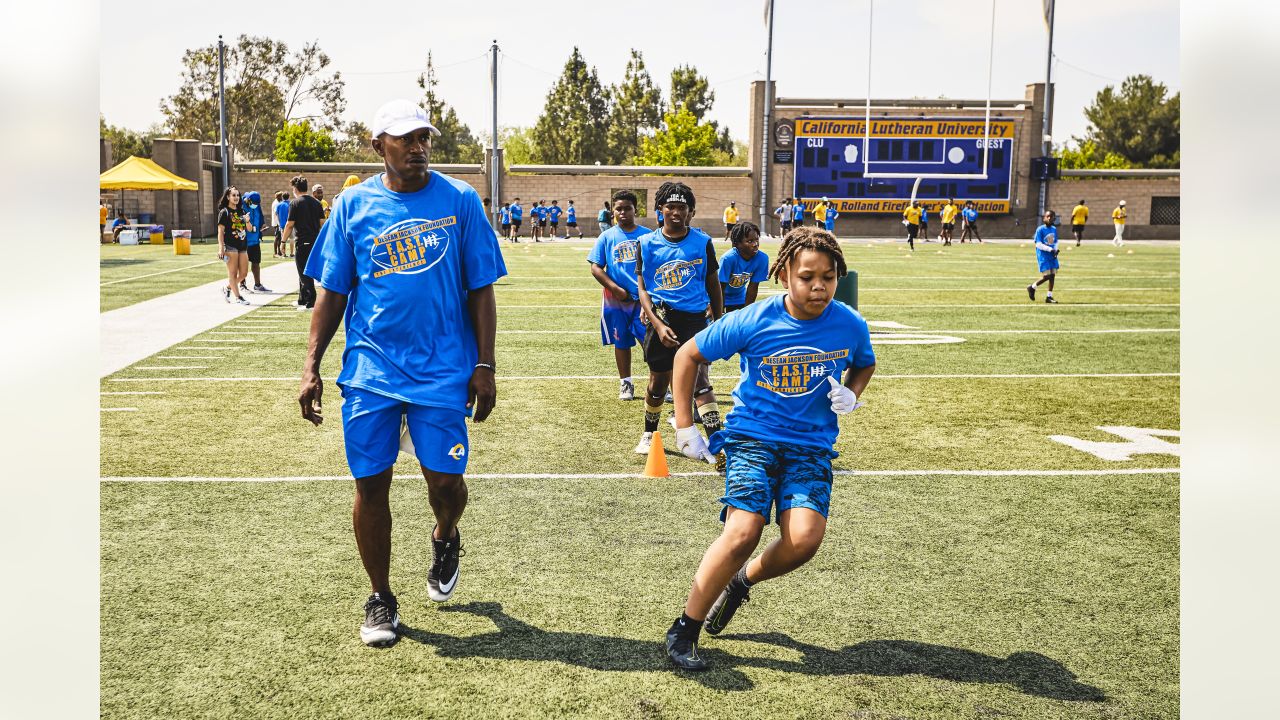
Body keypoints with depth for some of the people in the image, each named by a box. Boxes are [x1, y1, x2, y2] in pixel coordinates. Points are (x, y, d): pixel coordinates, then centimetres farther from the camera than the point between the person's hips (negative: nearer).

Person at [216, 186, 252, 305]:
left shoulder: (241, 211, 14)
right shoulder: (224, 212, -3)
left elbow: (249, 229, 15)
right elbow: (220, 231, -7)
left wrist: (247, 221, -8)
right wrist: (221, 248, -15)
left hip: (242, 245, 7)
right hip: (230, 246, -7)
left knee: (244, 273, 7)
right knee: (233, 273, -3)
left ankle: (227, 288, 26)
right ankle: (238, 297, 1)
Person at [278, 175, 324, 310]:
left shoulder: (295, 203, -9)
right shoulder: (316, 202, 9)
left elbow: (289, 224, -10)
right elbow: (322, 222, 9)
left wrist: (284, 240, 1)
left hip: (303, 242, -6)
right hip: (315, 241, 7)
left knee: (304, 273, -1)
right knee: (305, 271, 18)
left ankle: (311, 303, -4)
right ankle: (302, 300, 27)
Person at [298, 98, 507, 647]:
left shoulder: (459, 201, 1)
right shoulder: (354, 205, 4)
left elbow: (480, 290, 3)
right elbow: (332, 294, 8)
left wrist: (484, 366, -2)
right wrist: (311, 368, 2)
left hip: (442, 369, -1)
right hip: (370, 369, 1)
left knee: (445, 480, -4)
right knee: (370, 484, 4)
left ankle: (445, 540, 33)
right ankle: (381, 599, 23)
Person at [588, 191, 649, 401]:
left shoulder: (647, 235, 3)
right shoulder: (607, 237, 3)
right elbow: (596, 267, 0)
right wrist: (616, 289, -10)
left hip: (644, 298, -1)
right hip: (616, 299, 1)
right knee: (621, 342, 10)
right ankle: (625, 383, 24)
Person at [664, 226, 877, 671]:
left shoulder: (851, 326, -5)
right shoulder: (752, 322, -12)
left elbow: (865, 365, 20)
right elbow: (688, 355, 1)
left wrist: (851, 395, -2)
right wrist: (684, 426, -1)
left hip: (811, 446, 2)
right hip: (752, 437, -2)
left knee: (805, 539, -20)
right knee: (743, 533, -22)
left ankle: (741, 581, 13)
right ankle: (683, 631, -3)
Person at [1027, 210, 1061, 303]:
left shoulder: (1054, 229, 9)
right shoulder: (1040, 229, -10)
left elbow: (1056, 242, 17)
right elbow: (1038, 244, -14)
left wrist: (1055, 250, -3)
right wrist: (1050, 249, -20)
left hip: (1052, 256, 6)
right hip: (1043, 255, -6)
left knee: (1052, 275, 2)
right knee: (1047, 276, -12)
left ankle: (1049, 296, 11)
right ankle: (1032, 287, 12)